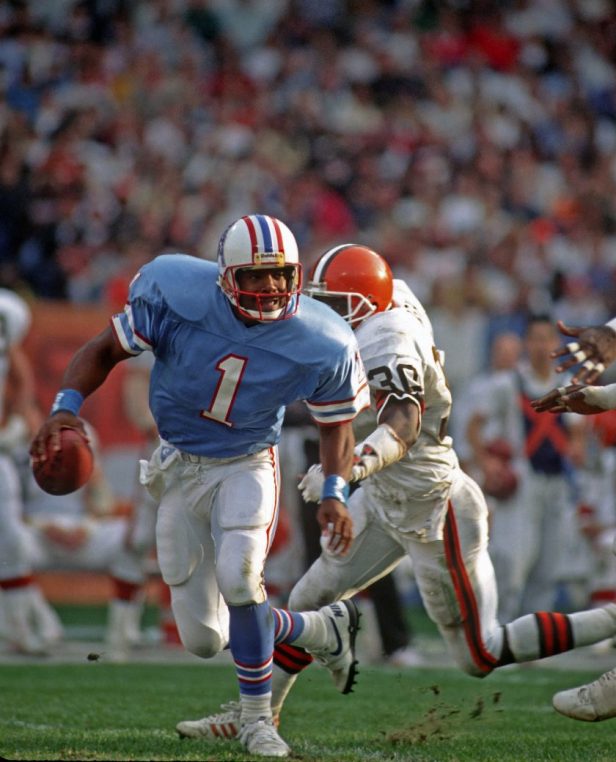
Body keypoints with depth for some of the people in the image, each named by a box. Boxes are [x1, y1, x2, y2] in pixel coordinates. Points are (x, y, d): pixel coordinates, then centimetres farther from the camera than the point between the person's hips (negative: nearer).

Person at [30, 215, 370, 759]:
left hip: (247, 467, -2)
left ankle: (257, 718, -11)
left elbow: (335, 423, -1)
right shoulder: (177, 296, -21)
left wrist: (335, 493, -15)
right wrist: (66, 407, -25)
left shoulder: (319, 346, -19)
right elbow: (105, 350, -9)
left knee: (239, 576, -32)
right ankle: (324, 630, 29)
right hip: (180, 469, 2)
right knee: (203, 639, 3)